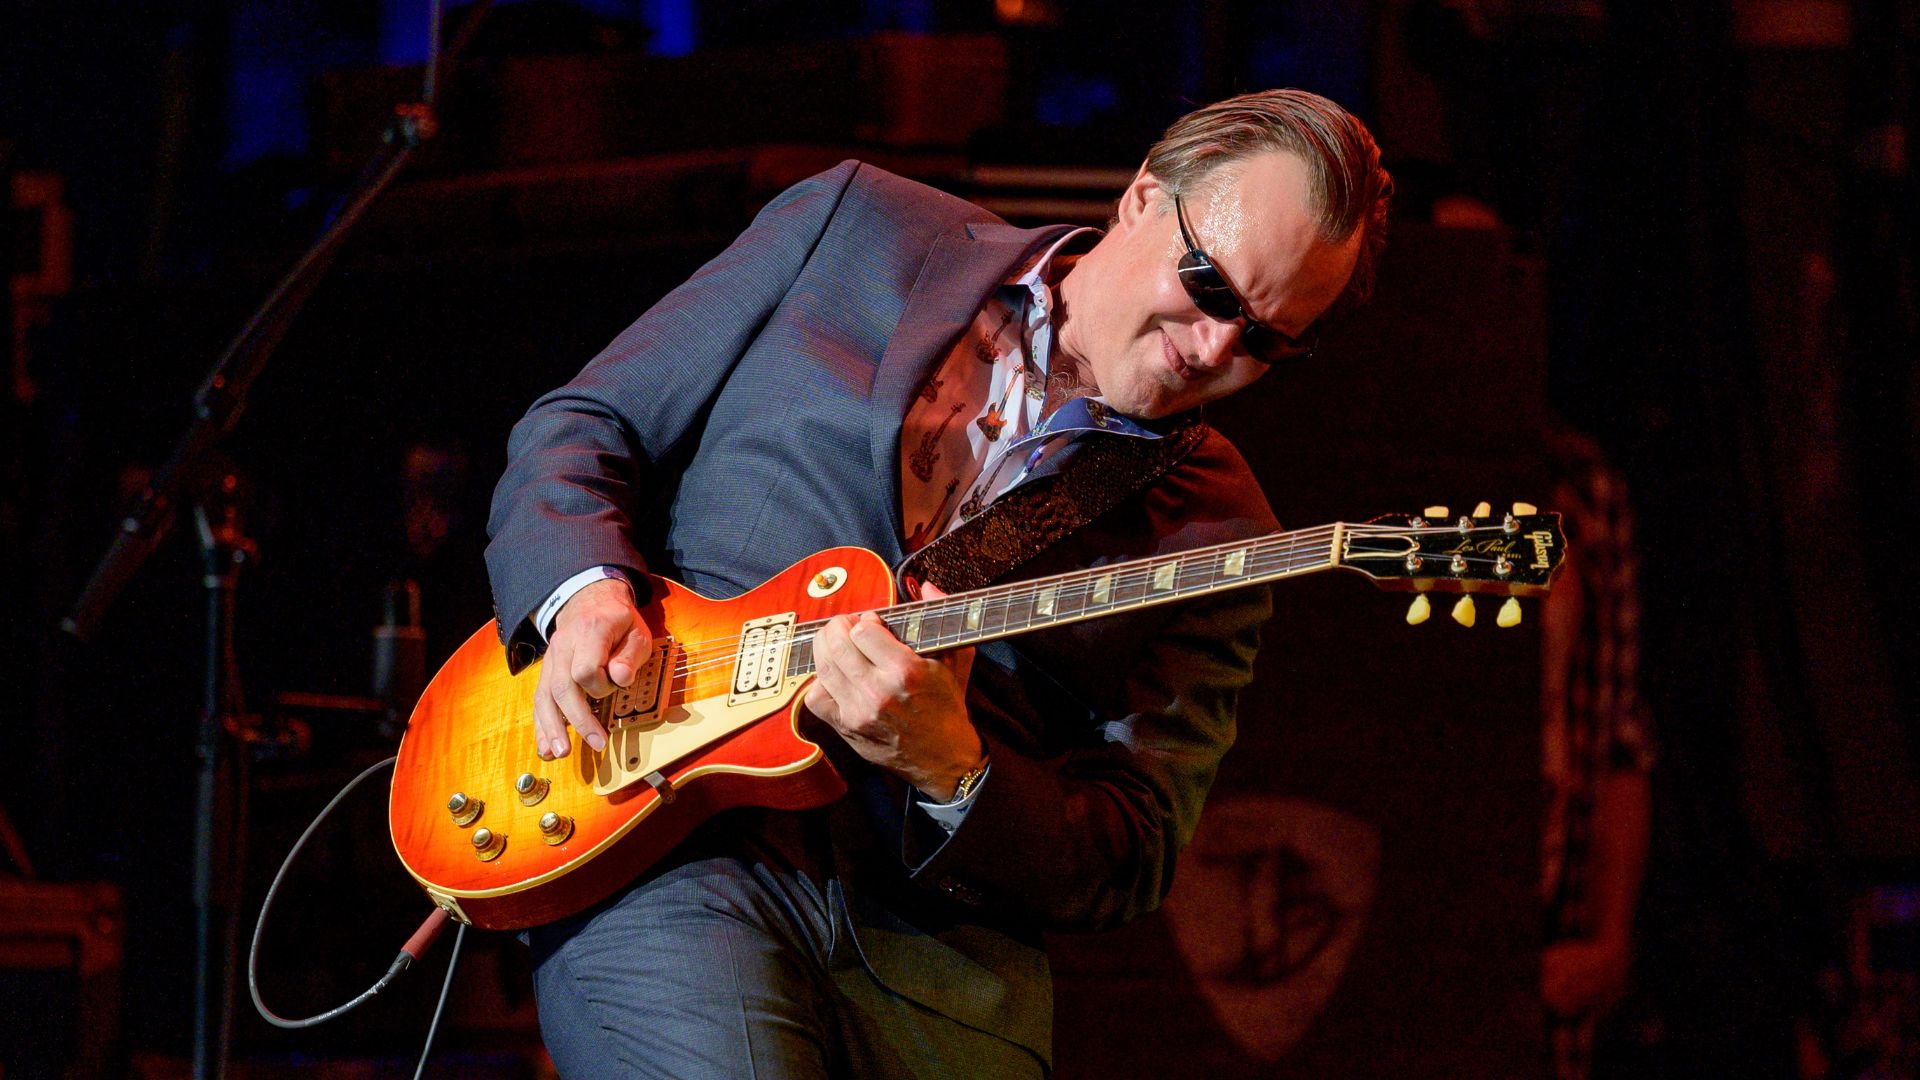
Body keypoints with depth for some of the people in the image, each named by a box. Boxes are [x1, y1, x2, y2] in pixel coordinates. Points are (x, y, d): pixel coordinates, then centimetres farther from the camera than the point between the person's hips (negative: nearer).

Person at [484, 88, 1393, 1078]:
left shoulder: (1215, 529, 9)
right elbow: (581, 426, 13)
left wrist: (951, 774, -15)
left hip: (933, 936, 3)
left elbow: (1130, 866, 4)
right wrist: (581, 592, -7)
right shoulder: (860, 229, 10)